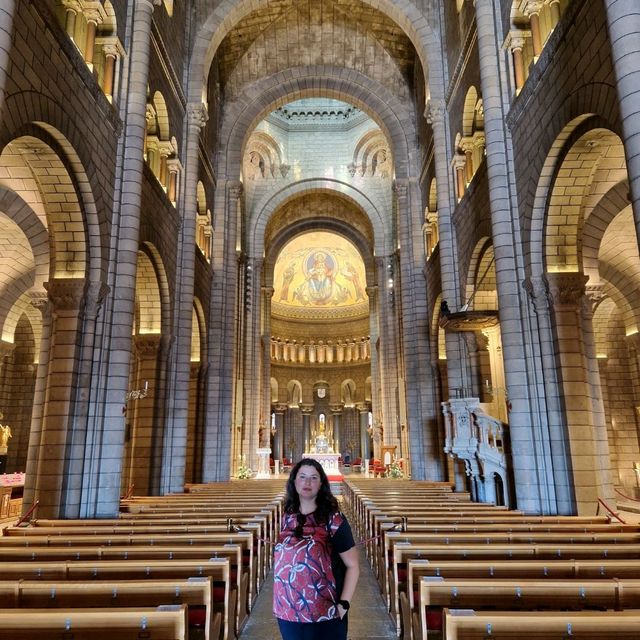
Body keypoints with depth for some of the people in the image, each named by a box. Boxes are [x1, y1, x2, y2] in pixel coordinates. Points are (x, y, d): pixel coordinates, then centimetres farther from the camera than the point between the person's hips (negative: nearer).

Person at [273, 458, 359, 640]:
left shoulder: (333, 520, -12)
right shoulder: (287, 518, 1)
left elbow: (352, 566, -9)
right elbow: (281, 561, 12)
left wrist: (343, 604, -15)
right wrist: (280, 604, 10)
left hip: (325, 615, -4)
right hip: (287, 613, 4)